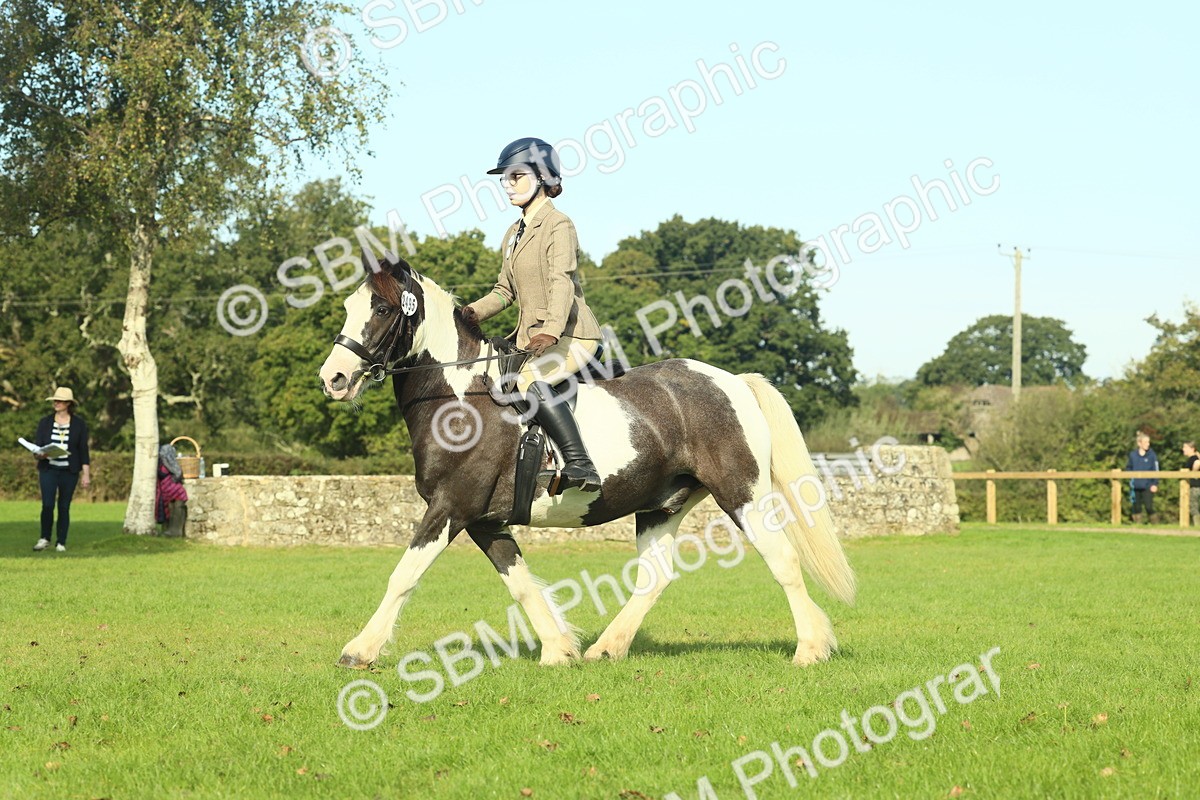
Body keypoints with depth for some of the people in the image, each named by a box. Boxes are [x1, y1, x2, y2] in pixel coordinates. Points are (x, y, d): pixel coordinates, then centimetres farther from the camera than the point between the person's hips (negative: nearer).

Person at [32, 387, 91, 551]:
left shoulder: (79, 424, 2)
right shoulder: (45, 422, 6)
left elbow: (83, 451, 3)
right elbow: (36, 446, 7)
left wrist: (86, 474, -1)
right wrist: (39, 455, -17)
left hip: (69, 471, -1)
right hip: (48, 469, 1)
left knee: (64, 507, 1)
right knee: (47, 505, -10)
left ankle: (61, 542, 9)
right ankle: (44, 539, 6)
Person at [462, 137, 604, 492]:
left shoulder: (558, 225, -9)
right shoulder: (513, 235, 18)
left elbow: (562, 280, -24)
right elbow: (506, 289, 19)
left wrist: (552, 329, -39)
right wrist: (476, 312, -2)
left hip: (571, 334, -10)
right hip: (531, 336, 10)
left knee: (530, 378, -35)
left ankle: (580, 466, -41)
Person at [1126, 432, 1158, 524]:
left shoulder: (1152, 455, -2)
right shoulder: (1133, 454, 6)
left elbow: (1156, 470, -2)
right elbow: (1128, 467, 20)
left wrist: (1155, 484, -10)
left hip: (1147, 486, -3)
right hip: (1136, 486, 3)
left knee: (1149, 507, -10)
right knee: (1136, 507, 5)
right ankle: (1137, 524, 13)